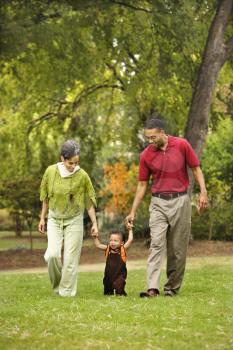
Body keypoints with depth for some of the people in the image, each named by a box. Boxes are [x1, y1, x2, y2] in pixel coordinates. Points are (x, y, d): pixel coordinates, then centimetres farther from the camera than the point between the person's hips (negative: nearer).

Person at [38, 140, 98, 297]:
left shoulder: (82, 175, -11)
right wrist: (42, 218, 10)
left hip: (74, 220, -1)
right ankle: (57, 285, 11)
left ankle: (67, 292, 9)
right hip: (54, 220, 1)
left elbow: (89, 201, -1)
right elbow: (46, 197, 7)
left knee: (70, 258, -3)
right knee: (52, 254, -13)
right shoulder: (51, 171, -7)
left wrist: (94, 223, -3)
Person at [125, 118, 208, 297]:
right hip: (158, 203, 0)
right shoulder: (146, 155, 0)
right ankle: (153, 288, -21)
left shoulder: (182, 145, -4)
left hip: (180, 201, 0)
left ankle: (172, 288, 12)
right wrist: (133, 212, 5)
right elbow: (142, 184, 7)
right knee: (156, 244, -13)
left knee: (178, 248, 3)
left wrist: (203, 192, -9)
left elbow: (196, 168, 3)